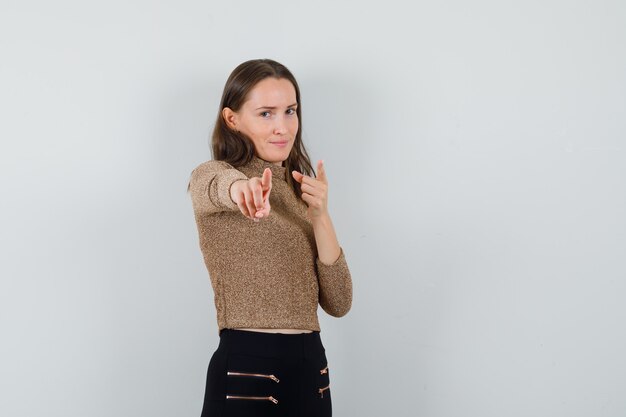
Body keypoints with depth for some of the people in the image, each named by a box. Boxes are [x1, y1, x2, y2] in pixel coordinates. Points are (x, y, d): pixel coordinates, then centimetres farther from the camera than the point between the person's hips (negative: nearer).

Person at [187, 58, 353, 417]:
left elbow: (338, 303, 2)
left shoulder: (300, 190, 11)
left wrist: (319, 216, -9)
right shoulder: (210, 176, -4)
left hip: (312, 368, 6)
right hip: (246, 371, -5)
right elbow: (216, 184, -31)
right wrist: (239, 187, -52)